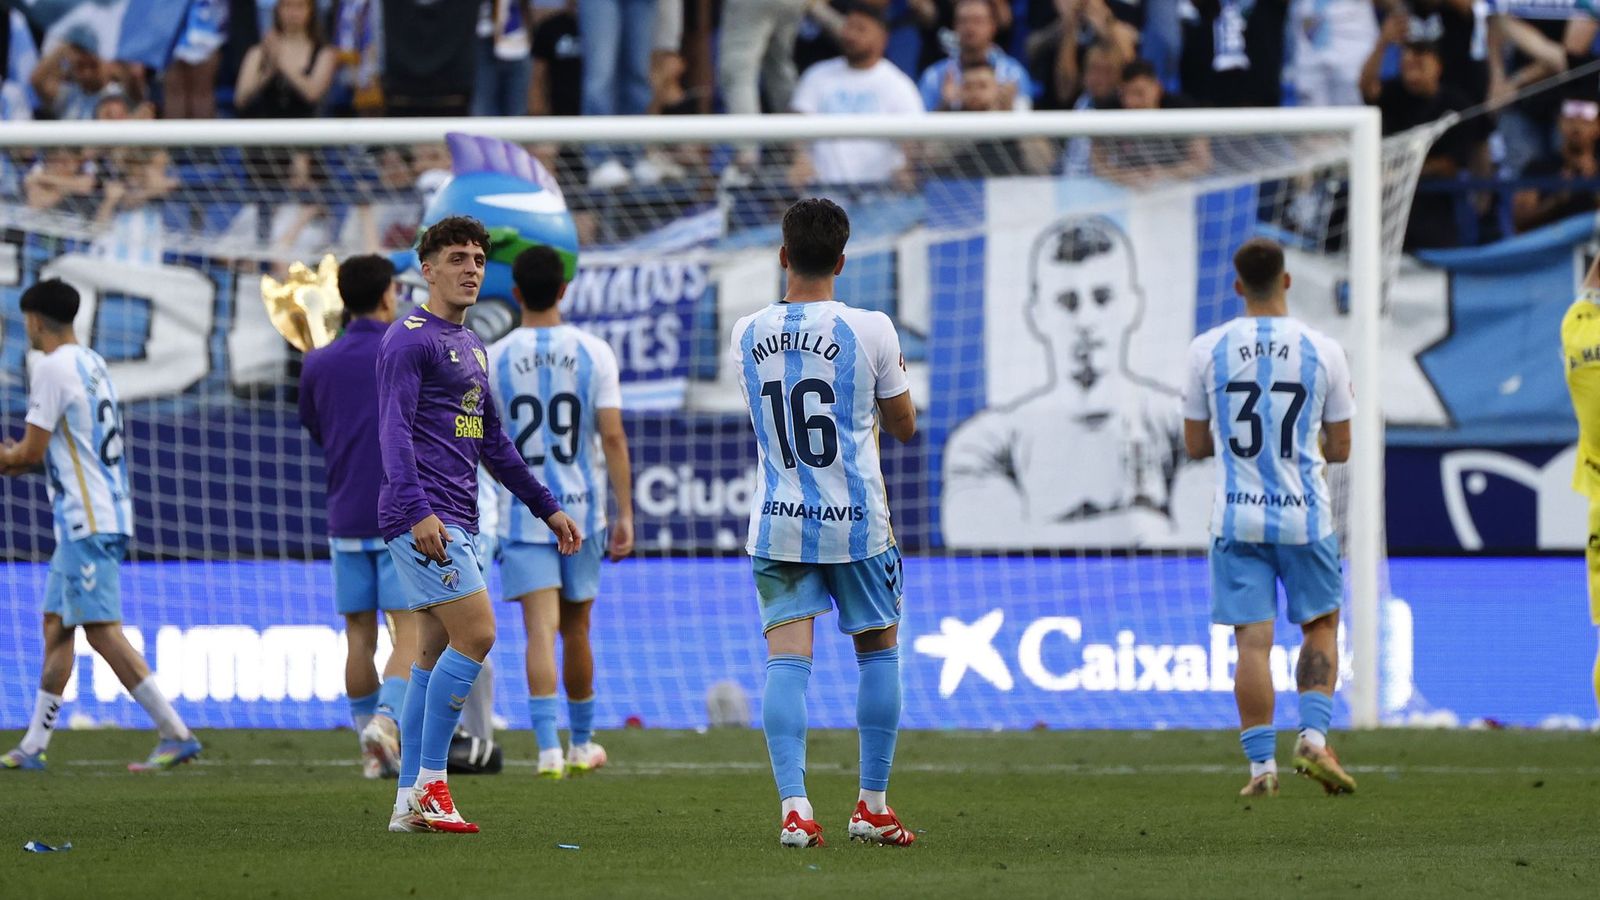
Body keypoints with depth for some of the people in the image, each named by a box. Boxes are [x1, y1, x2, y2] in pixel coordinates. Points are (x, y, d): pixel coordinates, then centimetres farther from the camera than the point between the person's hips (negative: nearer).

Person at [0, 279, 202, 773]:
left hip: (86, 522, -10)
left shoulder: (52, 368, -12)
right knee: (56, 626, 13)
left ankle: (176, 734, -15)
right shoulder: (92, 364, 16)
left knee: (103, 632, -11)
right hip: (104, 515, 10)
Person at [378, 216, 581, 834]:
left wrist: (546, 507, 28)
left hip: (457, 521, 9)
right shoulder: (409, 339, -7)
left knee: (436, 653, 7)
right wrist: (417, 511, -28)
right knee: (476, 633, -16)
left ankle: (411, 804, 8)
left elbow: (492, 443, 29)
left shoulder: (471, 345, 21)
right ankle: (429, 784, -12)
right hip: (425, 518, -9)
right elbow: (394, 430, -16)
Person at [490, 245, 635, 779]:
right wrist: (625, 514, -3)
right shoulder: (594, 353, -2)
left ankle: (549, 748, -21)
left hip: (523, 514, -1)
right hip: (582, 508, 2)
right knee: (576, 629, 16)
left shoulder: (494, 359, -3)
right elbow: (613, 436, -7)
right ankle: (582, 744, 28)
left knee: (541, 629, -7)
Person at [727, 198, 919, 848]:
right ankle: (873, 806, 15)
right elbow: (904, 426, 5)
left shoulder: (747, 336, 0)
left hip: (778, 525, 2)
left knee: (787, 659, -2)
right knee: (879, 652, 15)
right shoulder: (870, 330, -9)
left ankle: (794, 805, -17)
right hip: (857, 523, -2)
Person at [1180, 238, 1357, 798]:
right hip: (1305, 517, 0)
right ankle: (1314, 736, 1)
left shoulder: (1207, 350, -2)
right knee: (1320, 626, 16)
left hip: (1237, 517, 0)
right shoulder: (1323, 351, -3)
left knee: (1252, 641, 1)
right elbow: (1340, 449, 3)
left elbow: (1195, 445, 6)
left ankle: (1261, 764, -2)